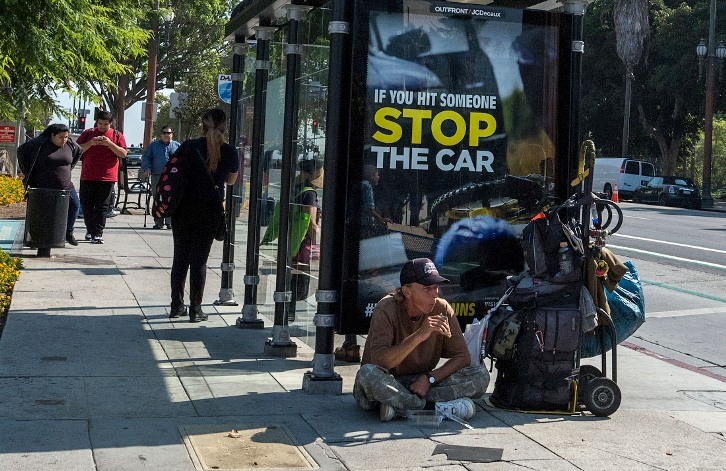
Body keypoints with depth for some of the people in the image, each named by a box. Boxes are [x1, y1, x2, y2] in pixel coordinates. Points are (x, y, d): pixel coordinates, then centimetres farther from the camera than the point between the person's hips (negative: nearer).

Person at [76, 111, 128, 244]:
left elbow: (123, 154, -3)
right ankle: (90, 229, 24)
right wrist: (91, 143, -12)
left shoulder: (117, 135, 5)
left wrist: (110, 144, -15)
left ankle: (98, 233, -3)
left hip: (107, 178, -2)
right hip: (87, 177, 2)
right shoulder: (88, 133, 8)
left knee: (102, 207, -3)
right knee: (86, 205, 7)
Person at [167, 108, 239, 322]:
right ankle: (195, 309, 6)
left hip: (183, 208, 0)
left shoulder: (189, 147, -7)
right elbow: (230, 180, 14)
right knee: (199, 259, 5)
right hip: (210, 210, 0)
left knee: (180, 258, 11)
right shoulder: (229, 152, -3)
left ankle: (177, 306, 16)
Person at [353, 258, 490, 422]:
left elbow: (463, 357, -3)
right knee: (368, 373, -38)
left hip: (422, 383, 4)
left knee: (481, 375, -15)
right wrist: (419, 336, -38)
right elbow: (378, 361, -30)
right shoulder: (387, 309, -18)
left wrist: (429, 378, -18)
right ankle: (434, 407, -25)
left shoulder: (442, 309, -6)